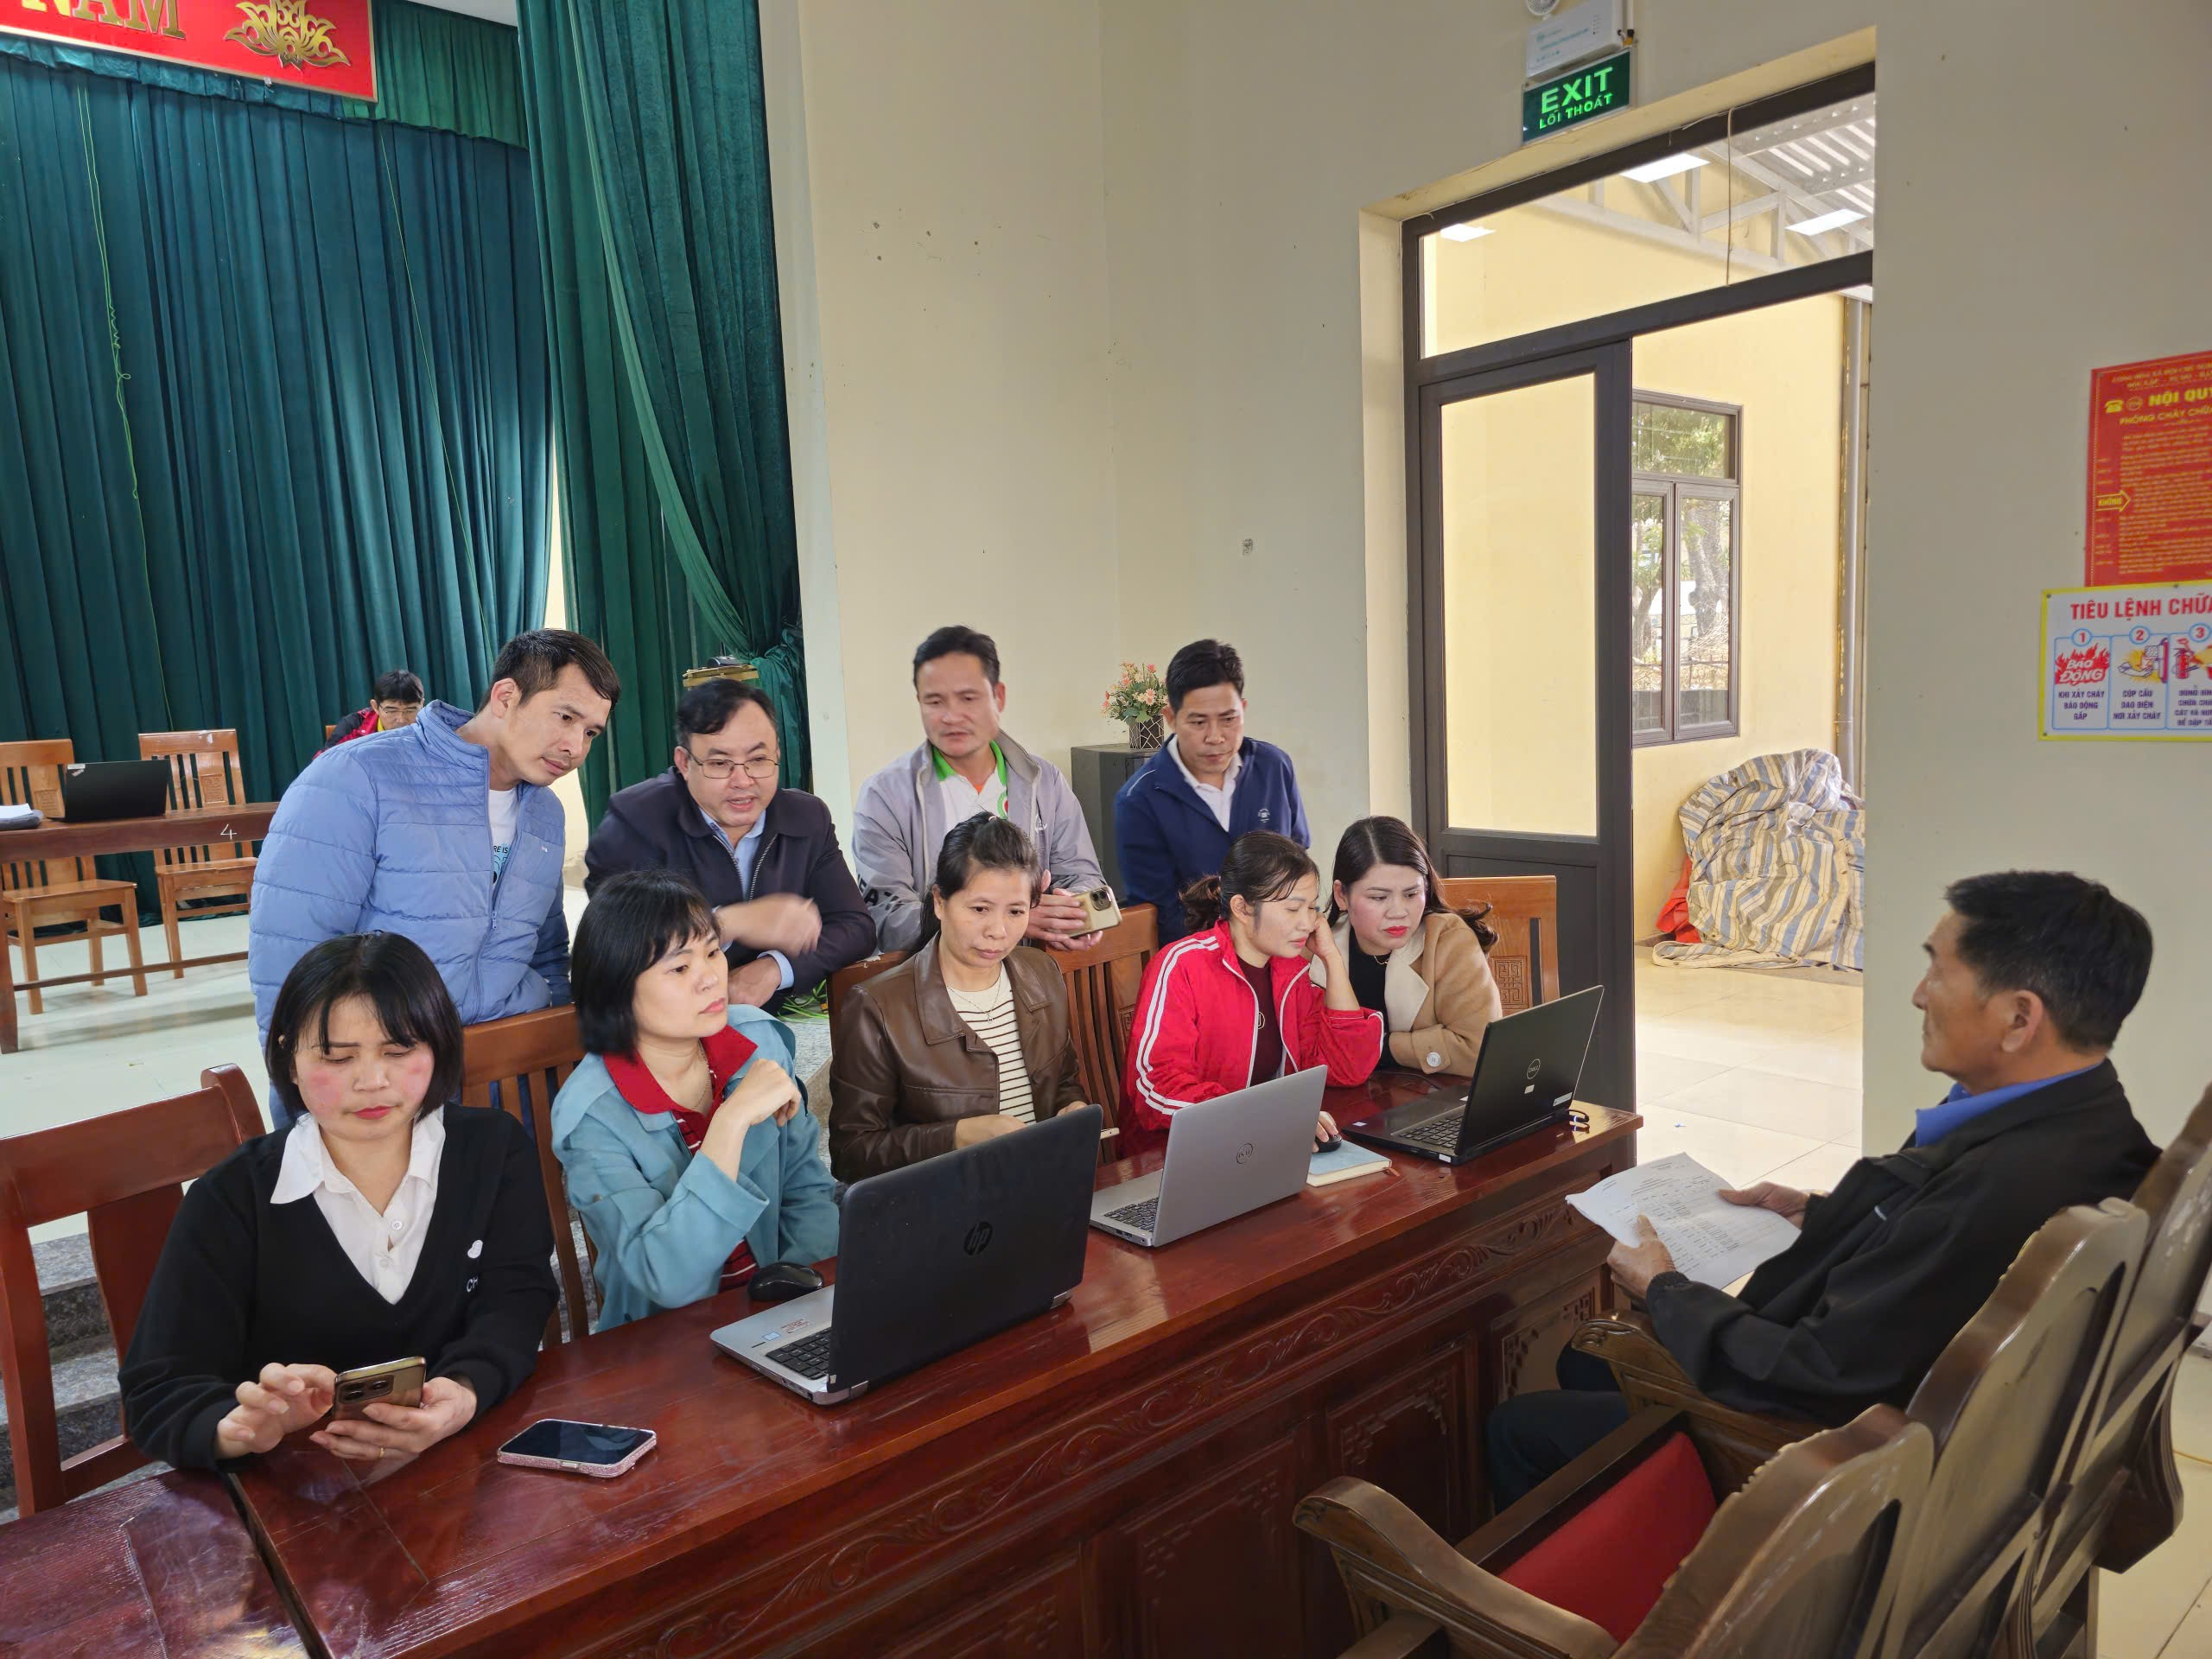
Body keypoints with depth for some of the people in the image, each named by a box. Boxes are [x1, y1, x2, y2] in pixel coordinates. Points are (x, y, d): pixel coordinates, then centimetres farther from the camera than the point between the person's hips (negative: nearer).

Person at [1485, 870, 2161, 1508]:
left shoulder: (2009, 1185, -37)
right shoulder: (2078, 1118, -8)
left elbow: (1817, 1382, -29)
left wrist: (1664, 1289, -15)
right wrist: (1820, 1213, 4)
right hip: (1875, 1394, 9)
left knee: (1517, 1426, 4)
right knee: (1587, 1358, 22)